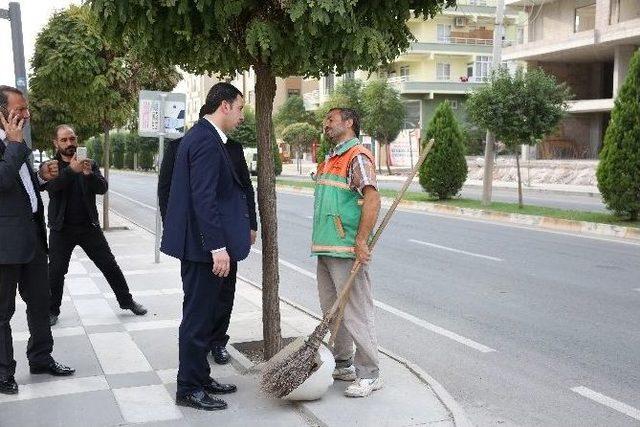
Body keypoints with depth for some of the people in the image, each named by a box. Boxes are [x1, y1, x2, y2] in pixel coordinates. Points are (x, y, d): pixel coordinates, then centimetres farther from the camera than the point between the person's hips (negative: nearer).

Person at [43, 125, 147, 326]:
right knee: (56, 271, 1)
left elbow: (102, 188, -7)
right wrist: (71, 170, -37)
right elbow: (51, 186, -21)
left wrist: (89, 174, -27)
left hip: (89, 226, 2)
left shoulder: (89, 164, 7)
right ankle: (52, 310, 19)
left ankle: (126, 300, 19)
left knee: (109, 265, 5)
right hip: (62, 228, -1)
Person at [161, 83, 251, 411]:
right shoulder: (207, 141, -17)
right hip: (204, 244, -11)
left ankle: (200, 378, 30)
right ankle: (189, 389, 12)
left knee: (202, 315, 18)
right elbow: (204, 199, -23)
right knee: (198, 317, 0)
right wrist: (218, 247, -24)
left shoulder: (201, 136, 14)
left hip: (200, 242, 11)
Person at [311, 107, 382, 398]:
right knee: (332, 310, 15)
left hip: (347, 250, -10)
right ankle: (342, 365, 27)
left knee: (356, 312, -6)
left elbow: (373, 199, -21)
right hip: (325, 249, 10)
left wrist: (361, 241, -26)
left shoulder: (357, 157, -10)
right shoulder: (329, 159, 20)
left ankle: (369, 375, 2)